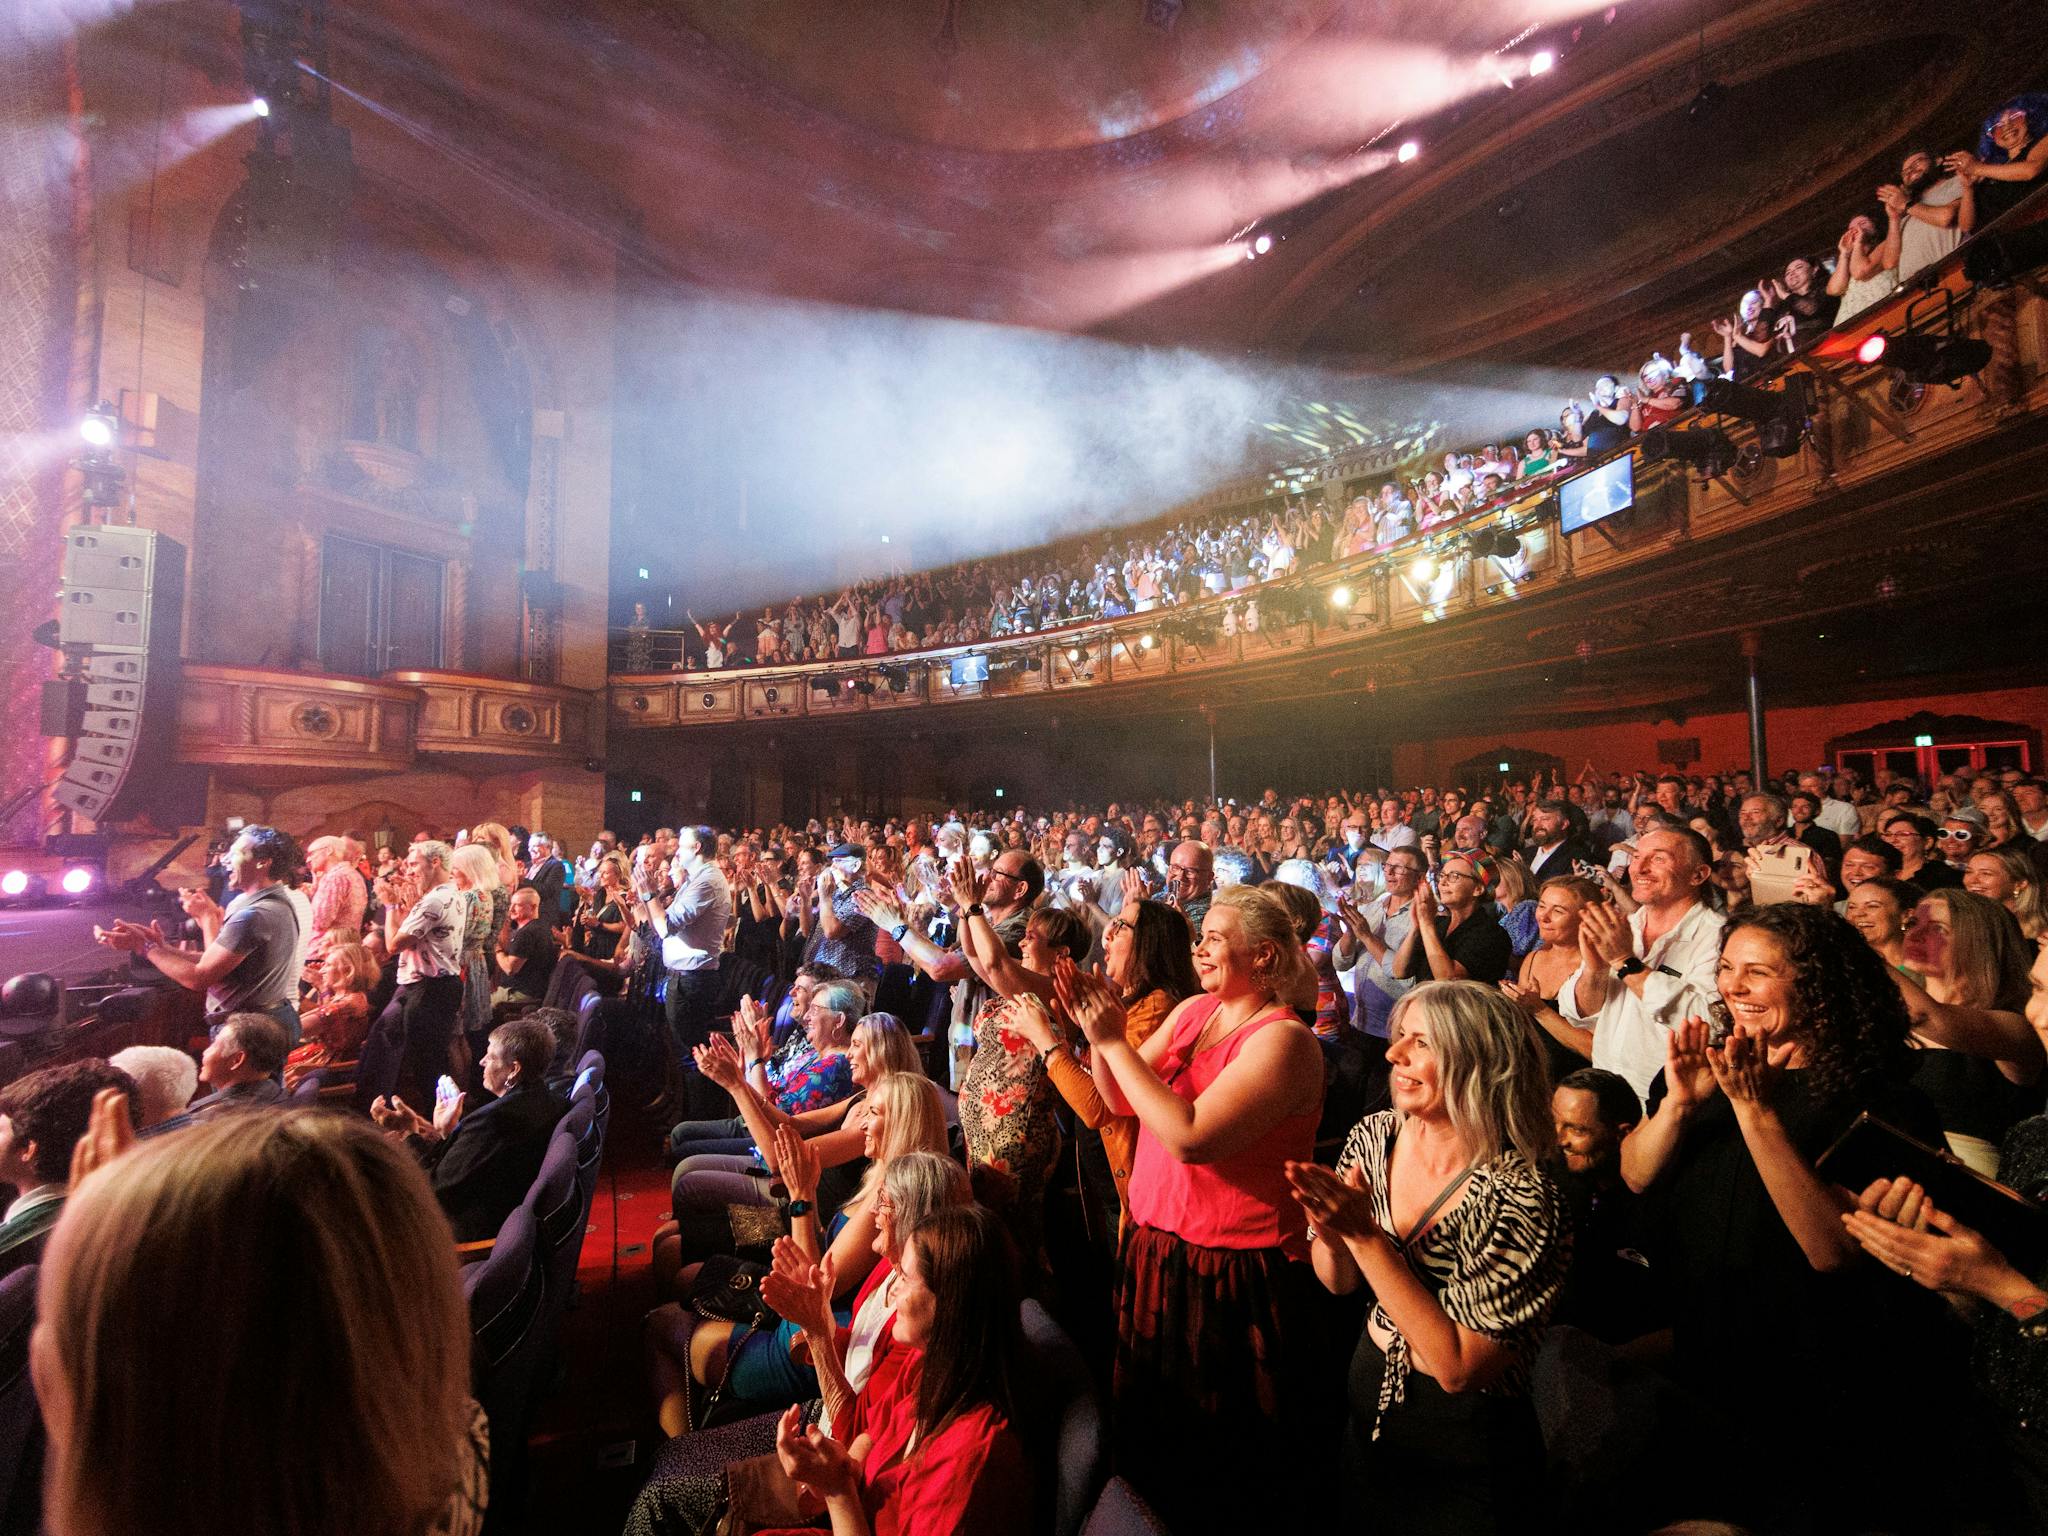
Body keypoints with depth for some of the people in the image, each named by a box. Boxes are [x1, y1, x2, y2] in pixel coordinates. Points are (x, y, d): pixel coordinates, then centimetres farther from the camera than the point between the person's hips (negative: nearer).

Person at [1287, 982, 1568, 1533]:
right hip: (1368, 1399, 5)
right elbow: (1340, 1283, -1)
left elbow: (1459, 1367, -26)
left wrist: (1364, 1235, -34)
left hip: (1465, 1450, -4)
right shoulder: (1376, 1136, -11)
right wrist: (1330, 1234, -23)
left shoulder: (1518, 1196, -27)